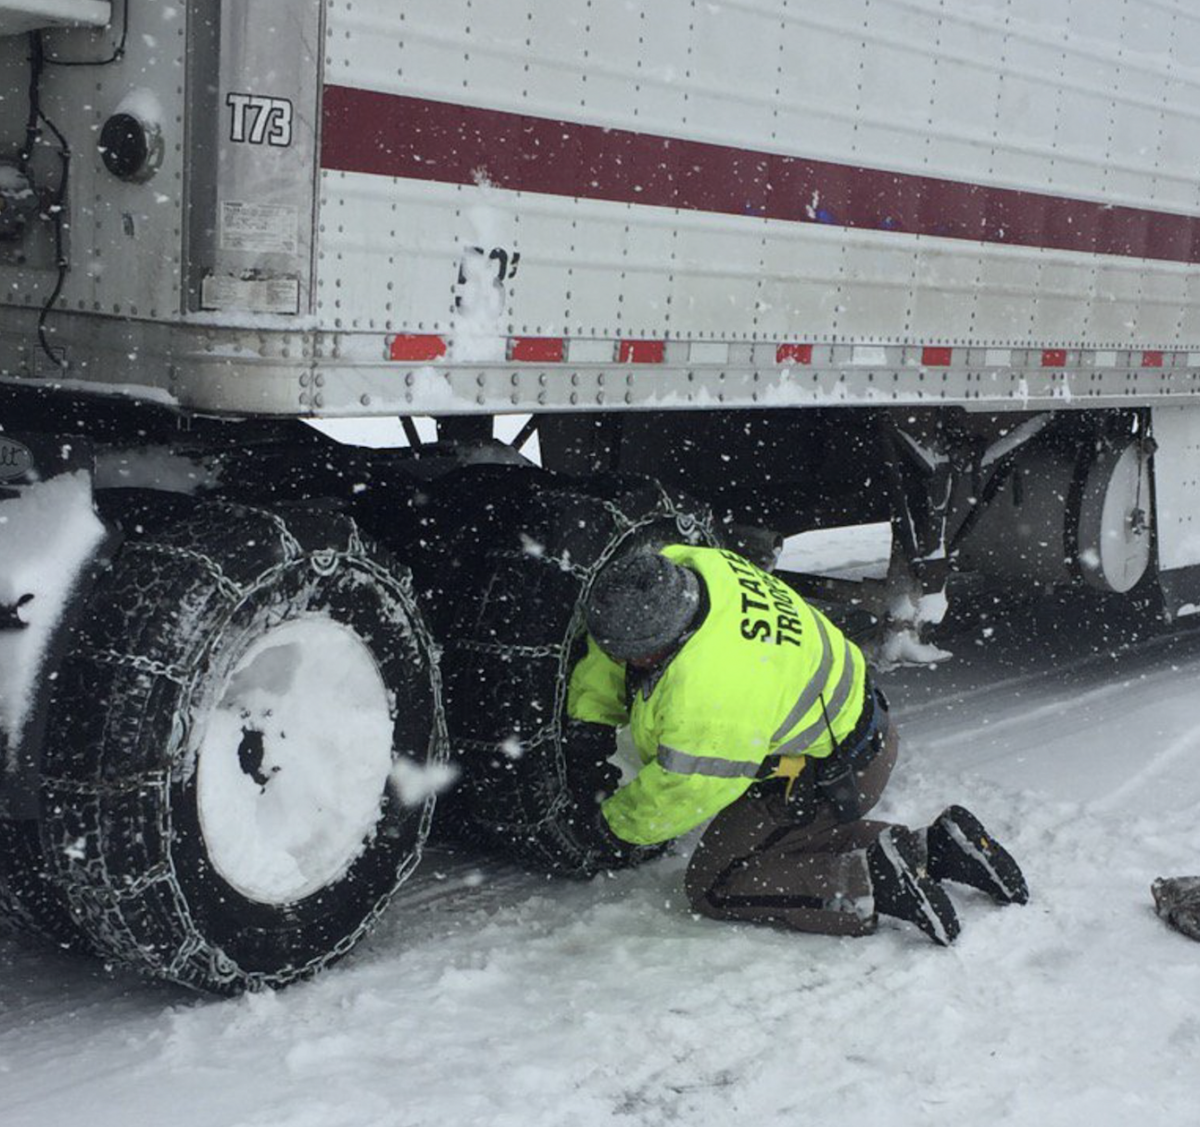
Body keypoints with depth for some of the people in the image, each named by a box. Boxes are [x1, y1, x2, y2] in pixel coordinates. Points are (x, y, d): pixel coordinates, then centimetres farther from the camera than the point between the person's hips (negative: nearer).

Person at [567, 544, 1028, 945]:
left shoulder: (707, 693, -37)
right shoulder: (676, 568, -12)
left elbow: (684, 793, -21)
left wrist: (617, 822, -5)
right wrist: (585, 719, 12)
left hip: (833, 776, -10)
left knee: (713, 884, -1)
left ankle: (873, 884, -11)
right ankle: (932, 848, 16)